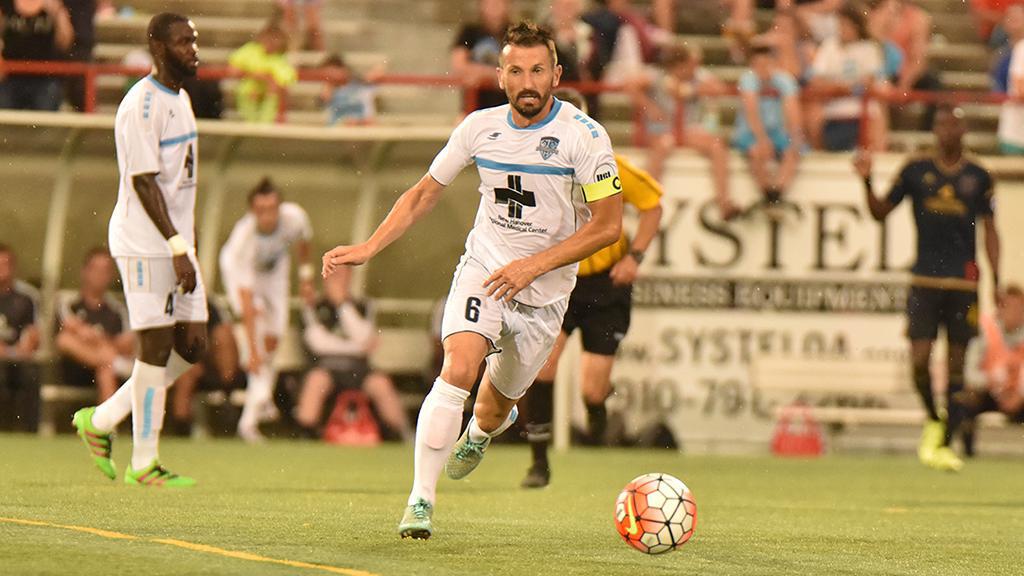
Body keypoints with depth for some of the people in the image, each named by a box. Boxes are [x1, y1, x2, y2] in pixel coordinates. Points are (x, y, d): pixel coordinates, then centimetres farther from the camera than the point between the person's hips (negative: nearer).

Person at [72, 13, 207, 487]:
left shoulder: (180, 99, 15)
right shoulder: (142, 105, -14)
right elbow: (144, 182, -20)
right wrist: (177, 247, -24)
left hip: (176, 242, 9)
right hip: (144, 243, -9)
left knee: (192, 346, 6)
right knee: (157, 346, -7)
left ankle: (101, 420, 18)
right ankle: (143, 463, 0)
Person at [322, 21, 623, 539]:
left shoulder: (585, 136, -14)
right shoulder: (480, 127, -4)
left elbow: (608, 225, -13)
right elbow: (425, 193, 9)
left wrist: (533, 265, -20)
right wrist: (367, 249, 0)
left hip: (545, 290, -1)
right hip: (483, 266, 1)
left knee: (494, 407, 11)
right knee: (457, 369, -25)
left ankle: (479, 433, 51)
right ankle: (420, 501, -21)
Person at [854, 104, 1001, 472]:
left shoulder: (978, 177, 6)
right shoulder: (916, 172, 5)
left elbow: (989, 231, 9)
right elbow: (881, 212, 11)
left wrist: (996, 280, 2)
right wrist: (867, 182, -7)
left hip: (964, 282, 0)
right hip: (924, 279, 0)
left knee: (956, 363, 0)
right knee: (920, 359, -9)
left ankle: (944, 444, 6)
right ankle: (933, 421, 18)